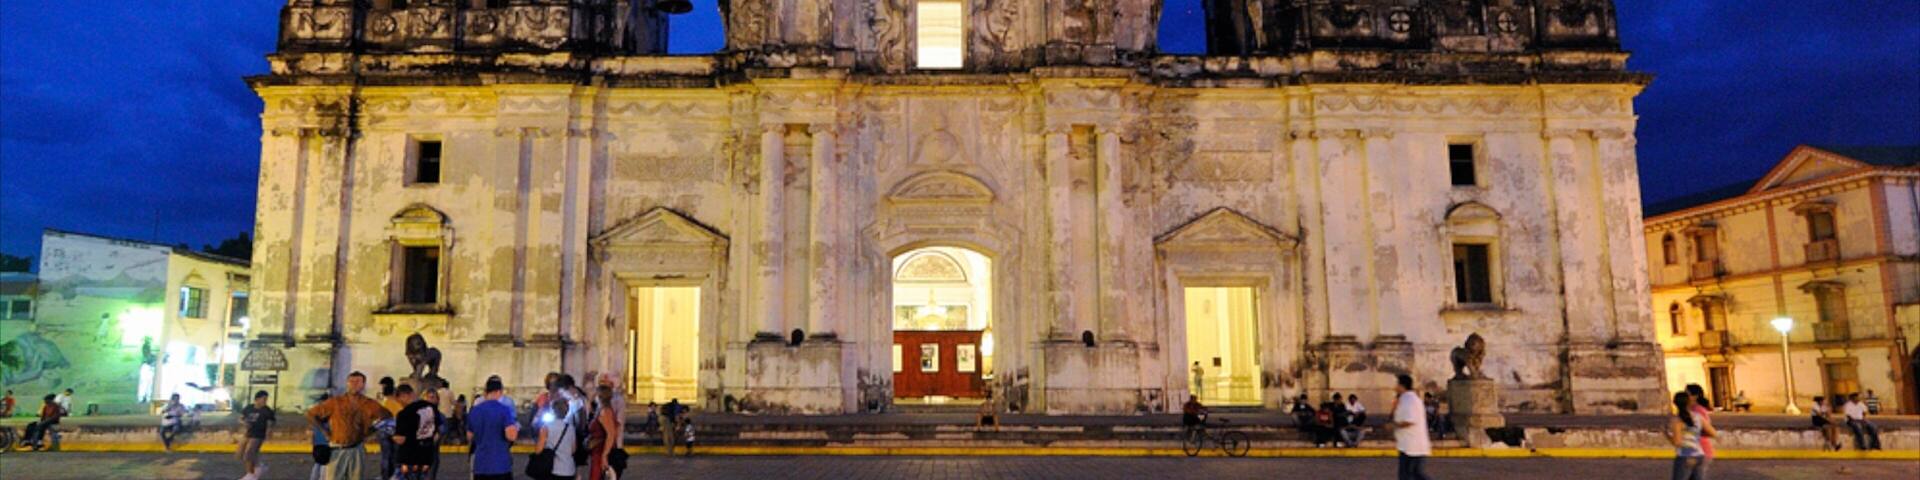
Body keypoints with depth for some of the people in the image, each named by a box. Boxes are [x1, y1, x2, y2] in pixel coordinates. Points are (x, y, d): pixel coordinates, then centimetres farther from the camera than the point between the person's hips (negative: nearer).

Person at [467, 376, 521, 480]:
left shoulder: (473, 411, 6)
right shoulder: (505, 409, -11)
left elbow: (470, 437, 16)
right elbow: (511, 435, -21)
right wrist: (516, 427, 0)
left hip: (480, 465, 5)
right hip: (501, 465, -5)